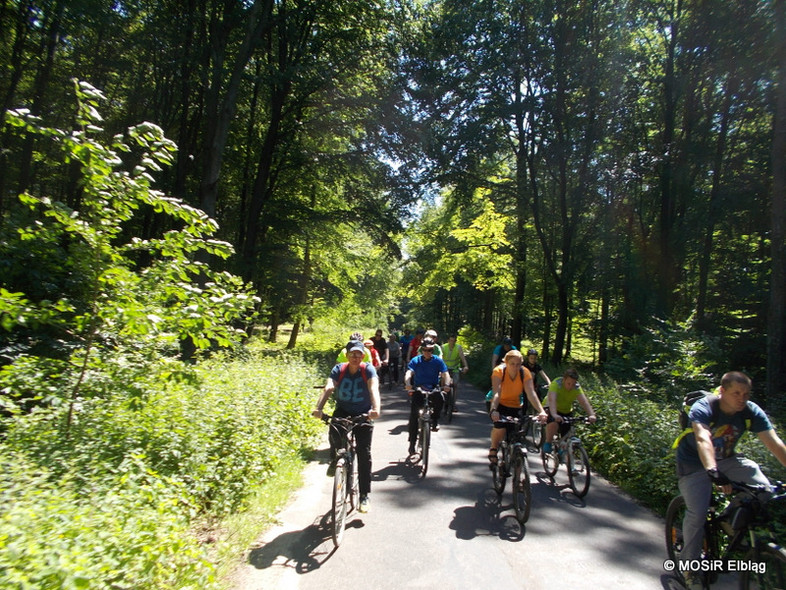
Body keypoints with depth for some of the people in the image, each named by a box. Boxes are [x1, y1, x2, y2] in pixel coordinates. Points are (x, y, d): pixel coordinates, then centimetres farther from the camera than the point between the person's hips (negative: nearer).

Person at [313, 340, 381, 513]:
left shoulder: (368, 369, -16)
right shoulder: (339, 369, -12)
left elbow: (373, 389, -32)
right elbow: (328, 388, -27)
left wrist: (376, 409, -51)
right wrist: (318, 408, -44)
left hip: (363, 414, -1)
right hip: (342, 411, 1)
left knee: (364, 453, -7)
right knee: (334, 433, -30)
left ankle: (364, 495, 7)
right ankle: (335, 461, 3)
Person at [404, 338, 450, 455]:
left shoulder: (438, 361, 0)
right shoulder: (415, 361, -3)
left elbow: (445, 374, -11)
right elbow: (409, 373, -17)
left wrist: (446, 385, -32)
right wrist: (407, 384, -38)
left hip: (433, 389, 0)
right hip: (418, 389, 0)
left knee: (440, 398, -33)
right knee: (413, 414, -10)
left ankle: (434, 420, -6)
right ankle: (412, 443, 1)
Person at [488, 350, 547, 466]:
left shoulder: (525, 372, -19)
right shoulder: (499, 371, -26)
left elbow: (531, 393, -29)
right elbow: (496, 393, -36)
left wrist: (541, 411, -42)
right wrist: (494, 410, -52)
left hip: (516, 406, 3)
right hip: (500, 405, -3)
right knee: (500, 426, -28)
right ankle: (493, 449, 1)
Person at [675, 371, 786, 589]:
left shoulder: (751, 412, -15)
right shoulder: (703, 408, -29)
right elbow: (703, 440, -44)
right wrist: (714, 472, -57)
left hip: (726, 460, 5)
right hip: (695, 463, -5)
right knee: (697, 513, -16)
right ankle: (690, 566, 5)